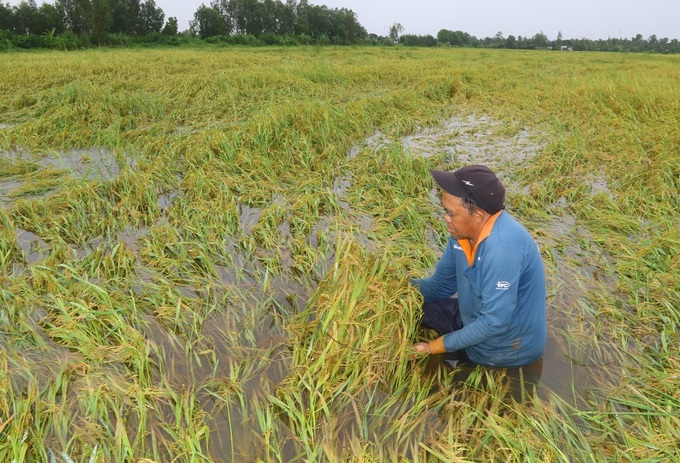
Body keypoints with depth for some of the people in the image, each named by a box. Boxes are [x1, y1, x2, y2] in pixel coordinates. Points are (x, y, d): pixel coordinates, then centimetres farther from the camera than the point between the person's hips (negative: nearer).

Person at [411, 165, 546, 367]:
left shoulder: (501, 247, -33)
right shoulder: (464, 232, -7)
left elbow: (495, 323, -31)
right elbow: (441, 285, 5)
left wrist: (436, 347, -24)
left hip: (508, 345, -8)